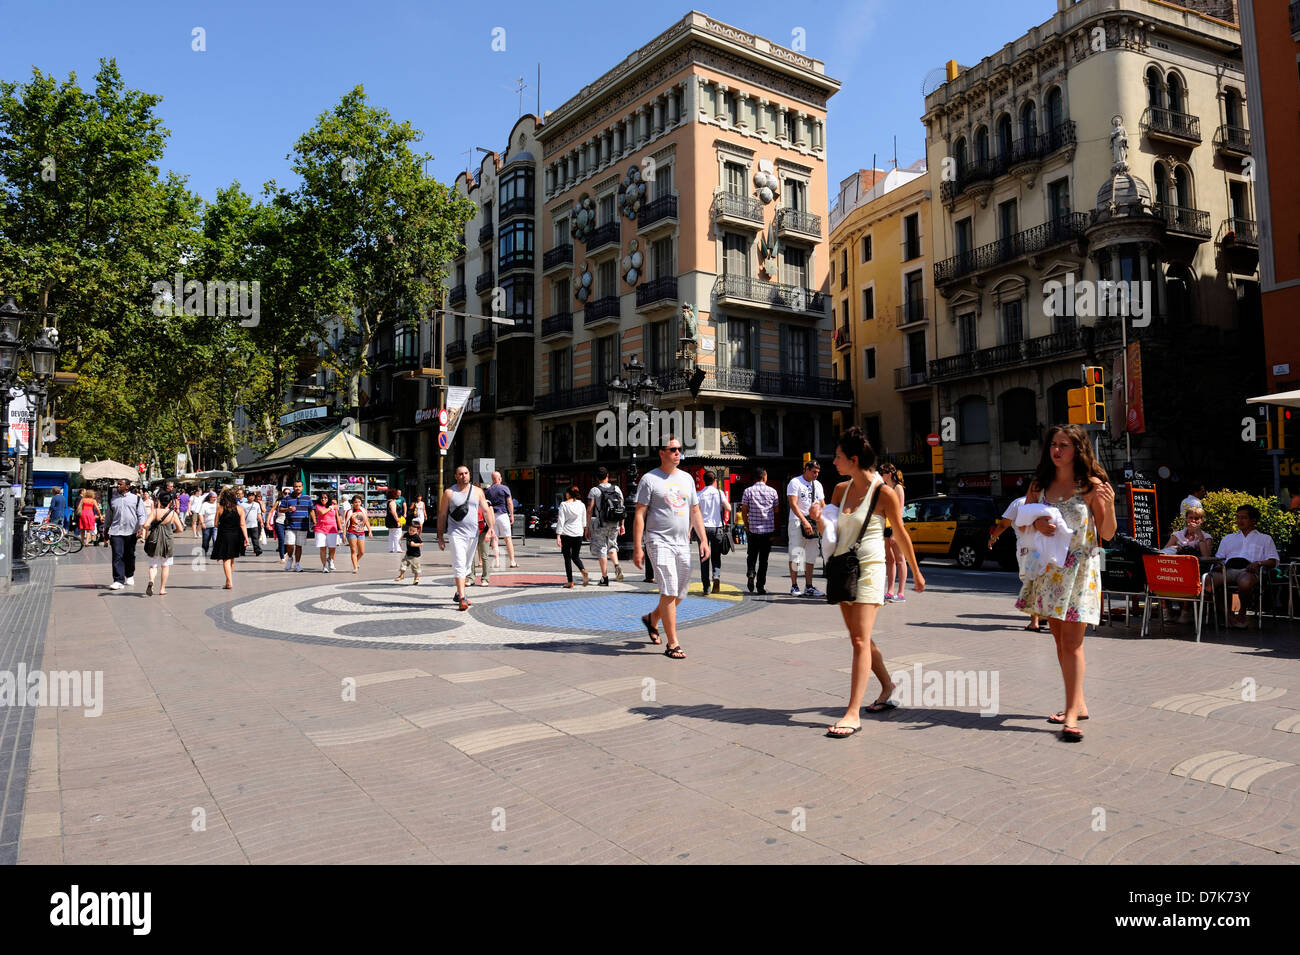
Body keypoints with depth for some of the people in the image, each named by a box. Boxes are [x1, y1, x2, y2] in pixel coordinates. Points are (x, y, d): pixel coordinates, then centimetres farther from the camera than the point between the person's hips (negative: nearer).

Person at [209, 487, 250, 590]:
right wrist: (246, 538, -6)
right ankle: (229, 581, 25)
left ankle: (229, 583, -7)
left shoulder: (220, 508, -5)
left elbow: (216, 524, -1)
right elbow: (242, 525, -6)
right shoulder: (239, 509, -2)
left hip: (223, 536, -2)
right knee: (232, 560, 17)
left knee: (226, 560, 0)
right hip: (236, 536, 2)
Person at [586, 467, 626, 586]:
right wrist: (622, 525, 12)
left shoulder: (594, 491, -6)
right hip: (614, 524, 4)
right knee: (612, 546, 22)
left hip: (599, 523, -4)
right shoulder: (617, 489, 5)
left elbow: (589, 510, -8)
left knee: (601, 549, 4)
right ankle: (616, 565, -4)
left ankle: (605, 578, 4)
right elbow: (623, 508, 6)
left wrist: (587, 527, -3)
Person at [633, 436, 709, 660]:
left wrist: (704, 540, 10)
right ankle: (672, 644, -5)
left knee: (680, 593, 11)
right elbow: (639, 515, -5)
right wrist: (637, 547, -12)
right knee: (669, 591, -12)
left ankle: (652, 618, 37)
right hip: (659, 542, -6)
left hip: (683, 544, 6)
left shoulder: (687, 478, 15)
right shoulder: (649, 479, -3)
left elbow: (695, 512, 19)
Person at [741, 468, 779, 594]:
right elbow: (776, 509, 7)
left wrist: (746, 526, 10)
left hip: (753, 528, 0)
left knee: (751, 555, 15)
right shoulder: (772, 491, 0)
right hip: (768, 528, 0)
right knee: (764, 558, 6)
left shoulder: (748, 491, -2)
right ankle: (760, 585, 6)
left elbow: (744, 511, -1)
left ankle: (750, 573, -12)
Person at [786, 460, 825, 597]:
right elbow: (793, 504, -14)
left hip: (813, 523, 6)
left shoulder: (817, 485, 15)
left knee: (811, 556, 8)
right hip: (797, 522, -6)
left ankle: (809, 587, 13)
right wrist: (804, 521, -23)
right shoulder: (795, 482, -5)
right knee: (796, 555, -5)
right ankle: (794, 586, 3)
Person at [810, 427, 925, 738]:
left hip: (869, 569, -7)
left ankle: (853, 713, -11)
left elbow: (901, 534, -1)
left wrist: (916, 572, 7)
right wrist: (818, 518, -10)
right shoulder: (840, 489, 6)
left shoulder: (884, 492, -11)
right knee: (859, 638, 16)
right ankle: (888, 686, 37)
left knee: (861, 641, -11)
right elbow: (831, 531, 12)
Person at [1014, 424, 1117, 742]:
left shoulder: (1092, 486, -5)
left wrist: (1110, 505, -20)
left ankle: (1072, 714, -8)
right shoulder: (1039, 485, 8)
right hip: (1049, 568, 5)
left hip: (1080, 569, -5)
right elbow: (1022, 519, 13)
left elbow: (1107, 534, -4)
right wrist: (1036, 524, -8)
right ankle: (1077, 703, 25)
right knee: (1059, 639, 11)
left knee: (1072, 641, -10)